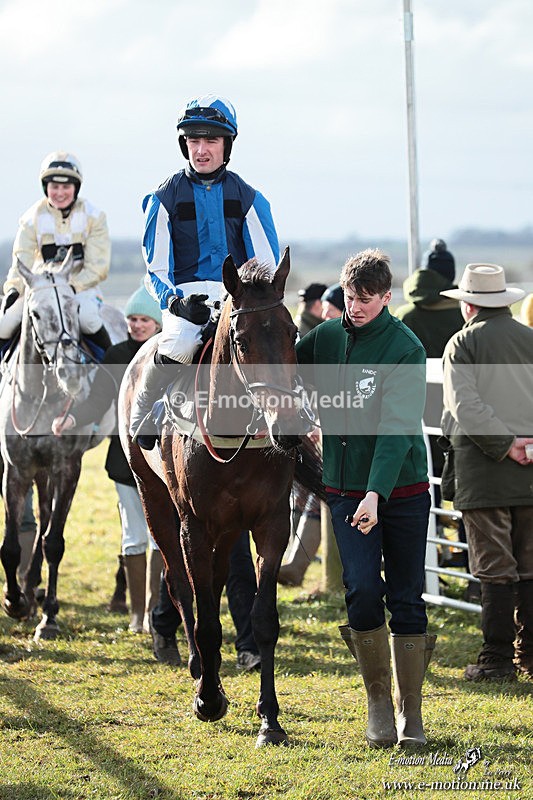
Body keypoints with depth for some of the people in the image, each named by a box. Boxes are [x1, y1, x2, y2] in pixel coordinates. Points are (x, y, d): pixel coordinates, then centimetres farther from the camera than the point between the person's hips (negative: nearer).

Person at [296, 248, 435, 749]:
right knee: (363, 591, -12)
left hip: (402, 490, -2)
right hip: (345, 490, 2)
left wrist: (377, 492, -31)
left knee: (406, 600, 1)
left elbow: (397, 427, -20)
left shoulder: (406, 349, -10)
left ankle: (409, 712, 12)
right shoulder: (326, 337, 4)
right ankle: (377, 701, 5)